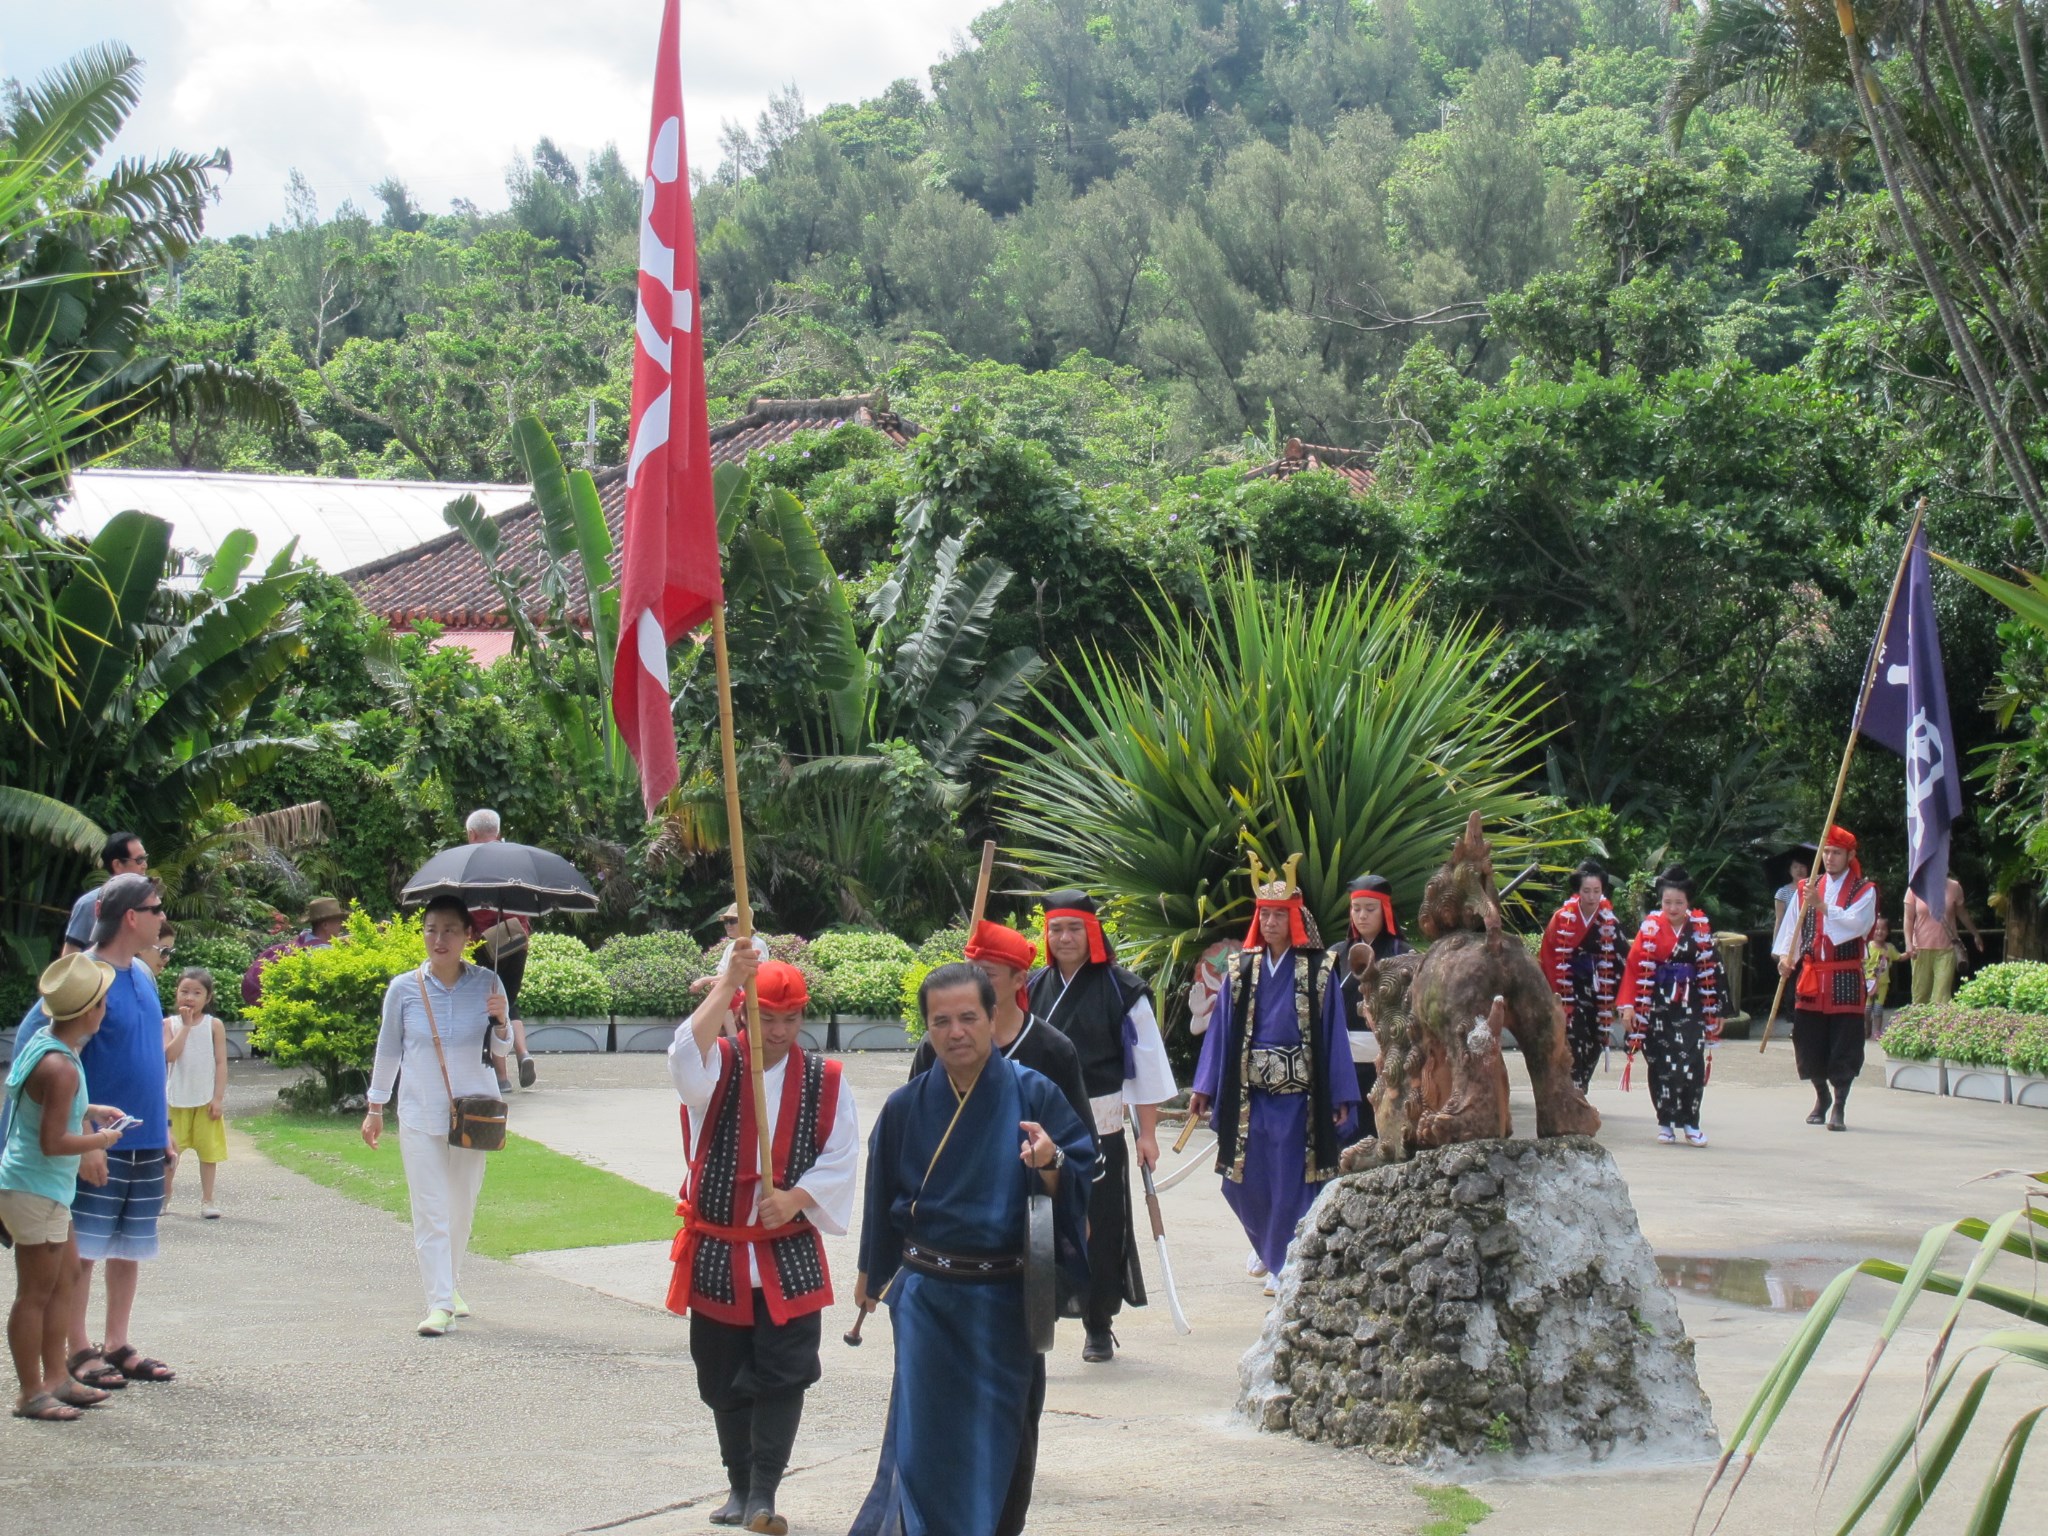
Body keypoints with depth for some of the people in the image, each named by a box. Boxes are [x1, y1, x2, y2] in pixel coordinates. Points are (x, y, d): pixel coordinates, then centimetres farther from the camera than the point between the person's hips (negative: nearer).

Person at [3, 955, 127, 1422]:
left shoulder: (42, 1042, 6)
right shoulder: (61, 1067, -25)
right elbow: (52, 1142, -26)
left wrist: (89, 1112, 15)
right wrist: (100, 1140, -11)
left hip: (48, 1190, 10)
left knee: (66, 1277, 18)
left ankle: (56, 1378, 27)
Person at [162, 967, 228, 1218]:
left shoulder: (214, 1025, -1)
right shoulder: (170, 1024, 0)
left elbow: (221, 1063, -2)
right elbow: (170, 1055, -15)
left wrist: (218, 1098, -7)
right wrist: (185, 1025, -15)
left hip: (206, 1101, 0)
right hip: (177, 1099, 0)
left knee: (208, 1150, 4)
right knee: (170, 1151, 5)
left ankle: (207, 1200, 13)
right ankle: (164, 1198, 19)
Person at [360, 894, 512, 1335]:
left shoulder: (486, 984, -3)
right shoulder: (404, 989, -3)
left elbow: (501, 1050, 5)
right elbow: (388, 1050, 9)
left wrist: (501, 1022, -17)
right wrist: (375, 1108, 13)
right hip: (420, 1113, -1)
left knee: (462, 1208, 12)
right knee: (430, 1209, -7)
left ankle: (449, 1286, 31)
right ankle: (439, 1304, -9)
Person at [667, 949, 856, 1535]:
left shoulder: (825, 1080, 1)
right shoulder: (717, 1065, -3)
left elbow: (842, 1159, 1)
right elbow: (687, 1058, -27)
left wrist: (797, 1198, -16)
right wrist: (728, 982, -34)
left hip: (790, 1256, 0)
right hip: (716, 1254, 0)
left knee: (782, 1377, -6)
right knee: (725, 1383, 9)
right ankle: (740, 1487, 24)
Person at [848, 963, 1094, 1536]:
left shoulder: (1034, 1095, -6)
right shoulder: (907, 1106, -1)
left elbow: (1081, 1178, -4)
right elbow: (883, 1194, 13)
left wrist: (1051, 1164, -26)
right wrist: (872, 1272, 23)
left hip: (1005, 1301, -1)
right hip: (928, 1300, 1)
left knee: (997, 1440, 7)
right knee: (927, 1437, 0)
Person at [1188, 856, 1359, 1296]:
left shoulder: (1317, 971, -4)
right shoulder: (1242, 970, 4)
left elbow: (1333, 1033, -4)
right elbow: (1222, 1029, 4)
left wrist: (1340, 1095, -6)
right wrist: (1205, 1088, 0)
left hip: (1297, 1094, -3)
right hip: (1249, 1093, 3)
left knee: (1291, 1180, 0)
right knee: (1243, 1182, 8)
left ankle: (1283, 1263, 14)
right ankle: (1265, 1244, 34)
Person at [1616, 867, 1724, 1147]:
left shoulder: (1701, 928, 3)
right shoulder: (1650, 927, 1)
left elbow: (1711, 969, 6)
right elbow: (1633, 966, -1)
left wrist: (1714, 1011, 6)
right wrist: (1628, 1005, -9)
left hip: (1690, 1006, 0)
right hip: (1656, 1005, 0)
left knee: (1691, 1063, -8)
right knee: (1661, 1065, 2)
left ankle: (1690, 1123, 2)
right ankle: (1665, 1123, 12)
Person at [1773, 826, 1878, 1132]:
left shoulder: (1864, 891, 0)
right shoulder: (1806, 888, 11)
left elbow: (1856, 923, -17)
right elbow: (1792, 924, 7)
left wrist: (1823, 907, -27)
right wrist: (1786, 956, -9)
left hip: (1845, 980, -4)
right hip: (1810, 976, 4)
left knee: (1844, 1045, -5)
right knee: (1809, 1040, 8)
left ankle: (1839, 1106, 2)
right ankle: (1821, 1096, 29)